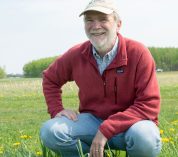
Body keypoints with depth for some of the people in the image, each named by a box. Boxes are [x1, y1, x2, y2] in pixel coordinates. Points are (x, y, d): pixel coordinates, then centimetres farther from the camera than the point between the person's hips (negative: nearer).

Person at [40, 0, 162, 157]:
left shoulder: (138, 53, -17)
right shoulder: (76, 55, -4)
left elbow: (149, 105, -21)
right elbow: (50, 79, 17)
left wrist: (107, 129, -27)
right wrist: (57, 110, -2)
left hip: (130, 123, -3)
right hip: (92, 120, 3)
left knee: (145, 139, -38)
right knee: (50, 132, -23)